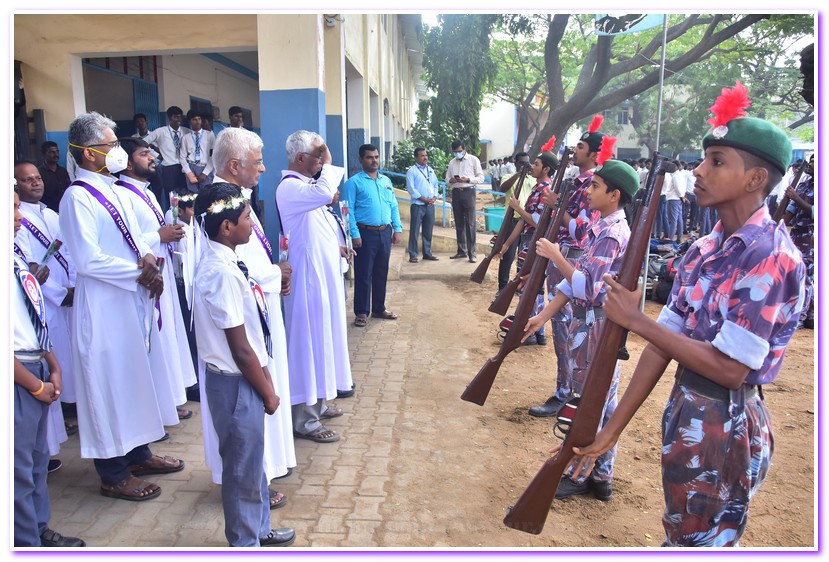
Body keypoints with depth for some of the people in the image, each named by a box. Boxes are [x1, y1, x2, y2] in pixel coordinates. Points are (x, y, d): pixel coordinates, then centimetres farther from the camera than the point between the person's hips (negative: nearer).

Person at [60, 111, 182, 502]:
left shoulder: (109, 191, 11)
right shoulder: (78, 197, -16)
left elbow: (133, 236, 14)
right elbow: (88, 260, -22)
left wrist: (146, 257, -7)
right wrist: (140, 273, -15)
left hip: (129, 300, 9)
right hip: (103, 305, -9)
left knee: (133, 376, 17)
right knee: (109, 383, 3)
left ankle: (138, 454, 33)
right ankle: (114, 475, 18)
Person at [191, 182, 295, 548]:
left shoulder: (227, 262, 3)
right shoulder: (221, 273, -25)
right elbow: (240, 349, -22)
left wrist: (266, 381, 12)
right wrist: (268, 392, -10)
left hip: (244, 376, 9)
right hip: (235, 382, -9)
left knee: (252, 458, 23)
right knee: (243, 466, 10)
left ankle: (259, 528, 43)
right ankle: (245, 543, 31)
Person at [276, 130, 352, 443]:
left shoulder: (305, 184, 14)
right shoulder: (289, 187, -17)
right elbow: (326, 193, -36)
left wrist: (336, 246, 13)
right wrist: (328, 163, -21)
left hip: (321, 272, 10)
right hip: (308, 276, -10)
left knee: (320, 337, 17)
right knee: (308, 341, -4)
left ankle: (315, 404, 32)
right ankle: (304, 420, 6)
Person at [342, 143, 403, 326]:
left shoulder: (386, 181, 14)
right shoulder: (354, 182, -5)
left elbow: (394, 206, 15)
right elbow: (348, 210, -11)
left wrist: (397, 229, 7)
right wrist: (354, 234, -17)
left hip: (385, 233, 6)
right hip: (365, 234, -6)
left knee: (382, 273, 14)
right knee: (363, 275, 1)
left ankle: (379, 308, 27)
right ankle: (361, 312, 11)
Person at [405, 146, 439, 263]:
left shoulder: (430, 170, 16)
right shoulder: (411, 171, -4)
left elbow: (435, 185, 17)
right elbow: (411, 189, -11)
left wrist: (434, 197, -1)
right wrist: (424, 199, -14)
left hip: (430, 205, 6)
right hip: (418, 205, -6)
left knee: (428, 231, 10)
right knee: (414, 231, -4)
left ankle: (427, 253, 20)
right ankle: (413, 255, 1)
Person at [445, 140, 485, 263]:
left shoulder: (473, 160, 2)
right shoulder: (452, 162, 14)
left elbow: (481, 178, -1)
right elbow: (447, 180, 14)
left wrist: (468, 179, -16)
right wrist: (451, 181, -10)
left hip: (468, 192, -4)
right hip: (456, 193, 4)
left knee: (470, 224, -7)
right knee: (459, 224, 8)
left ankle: (472, 253, -5)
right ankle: (461, 251, 17)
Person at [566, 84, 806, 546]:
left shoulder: (772, 257, -20)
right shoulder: (703, 251, 3)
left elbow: (730, 368, -25)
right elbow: (666, 342, 2)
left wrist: (637, 321, -18)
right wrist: (613, 429, 2)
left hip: (726, 425, -7)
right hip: (686, 410, 8)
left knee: (705, 541, 12)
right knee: (680, 533, 25)